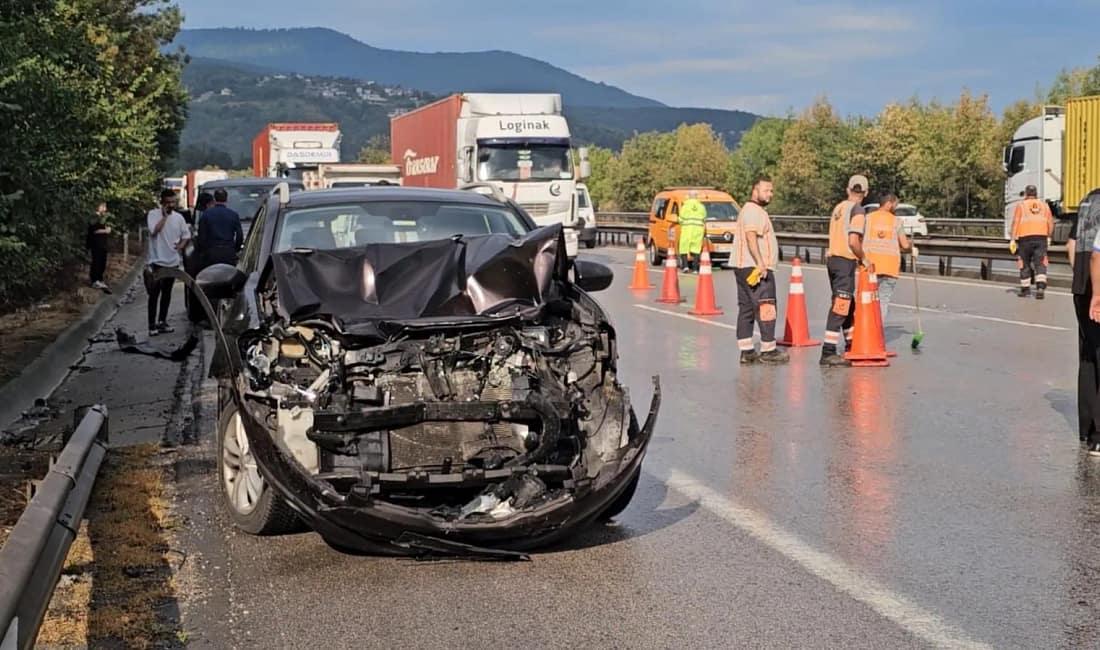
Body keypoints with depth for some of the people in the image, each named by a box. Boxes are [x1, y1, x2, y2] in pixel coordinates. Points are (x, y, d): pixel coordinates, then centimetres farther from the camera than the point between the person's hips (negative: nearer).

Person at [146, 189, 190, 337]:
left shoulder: (179, 217, 6)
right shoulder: (153, 214, -7)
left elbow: (186, 235, 15)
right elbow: (154, 230, -23)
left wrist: (181, 246, -4)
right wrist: (164, 216, -18)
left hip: (173, 261, 5)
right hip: (156, 261, -5)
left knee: (167, 293, 13)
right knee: (154, 294, -5)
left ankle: (162, 321, 22)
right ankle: (152, 325, -3)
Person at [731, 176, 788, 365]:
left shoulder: (753, 210, 22)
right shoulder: (754, 211, -11)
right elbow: (751, 237, -24)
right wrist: (760, 263, -29)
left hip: (743, 267, 11)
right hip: (755, 267, -11)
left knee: (746, 309, 9)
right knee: (766, 308, -8)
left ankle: (746, 351, 11)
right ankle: (768, 350, -7)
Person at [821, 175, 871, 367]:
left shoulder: (838, 207, 13)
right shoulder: (858, 210, -11)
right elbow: (854, 241, -21)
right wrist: (863, 259, -5)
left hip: (832, 258, 8)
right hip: (845, 262, -8)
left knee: (848, 304, 20)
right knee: (840, 307, -9)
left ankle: (851, 344, 32)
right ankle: (828, 352, -12)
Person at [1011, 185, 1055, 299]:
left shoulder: (1021, 205, 4)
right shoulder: (1044, 205, 13)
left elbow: (1015, 222, -5)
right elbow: (1051, 224, 13)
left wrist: (1013, 239, -6)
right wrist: (1048, 237, 26)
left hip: (1025, 238, -2)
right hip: (1041, 238, 2)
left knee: (1024, 264, 10)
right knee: (1040, 264, -1)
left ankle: (1025, 289, 16)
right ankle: (1040, 287, -19)